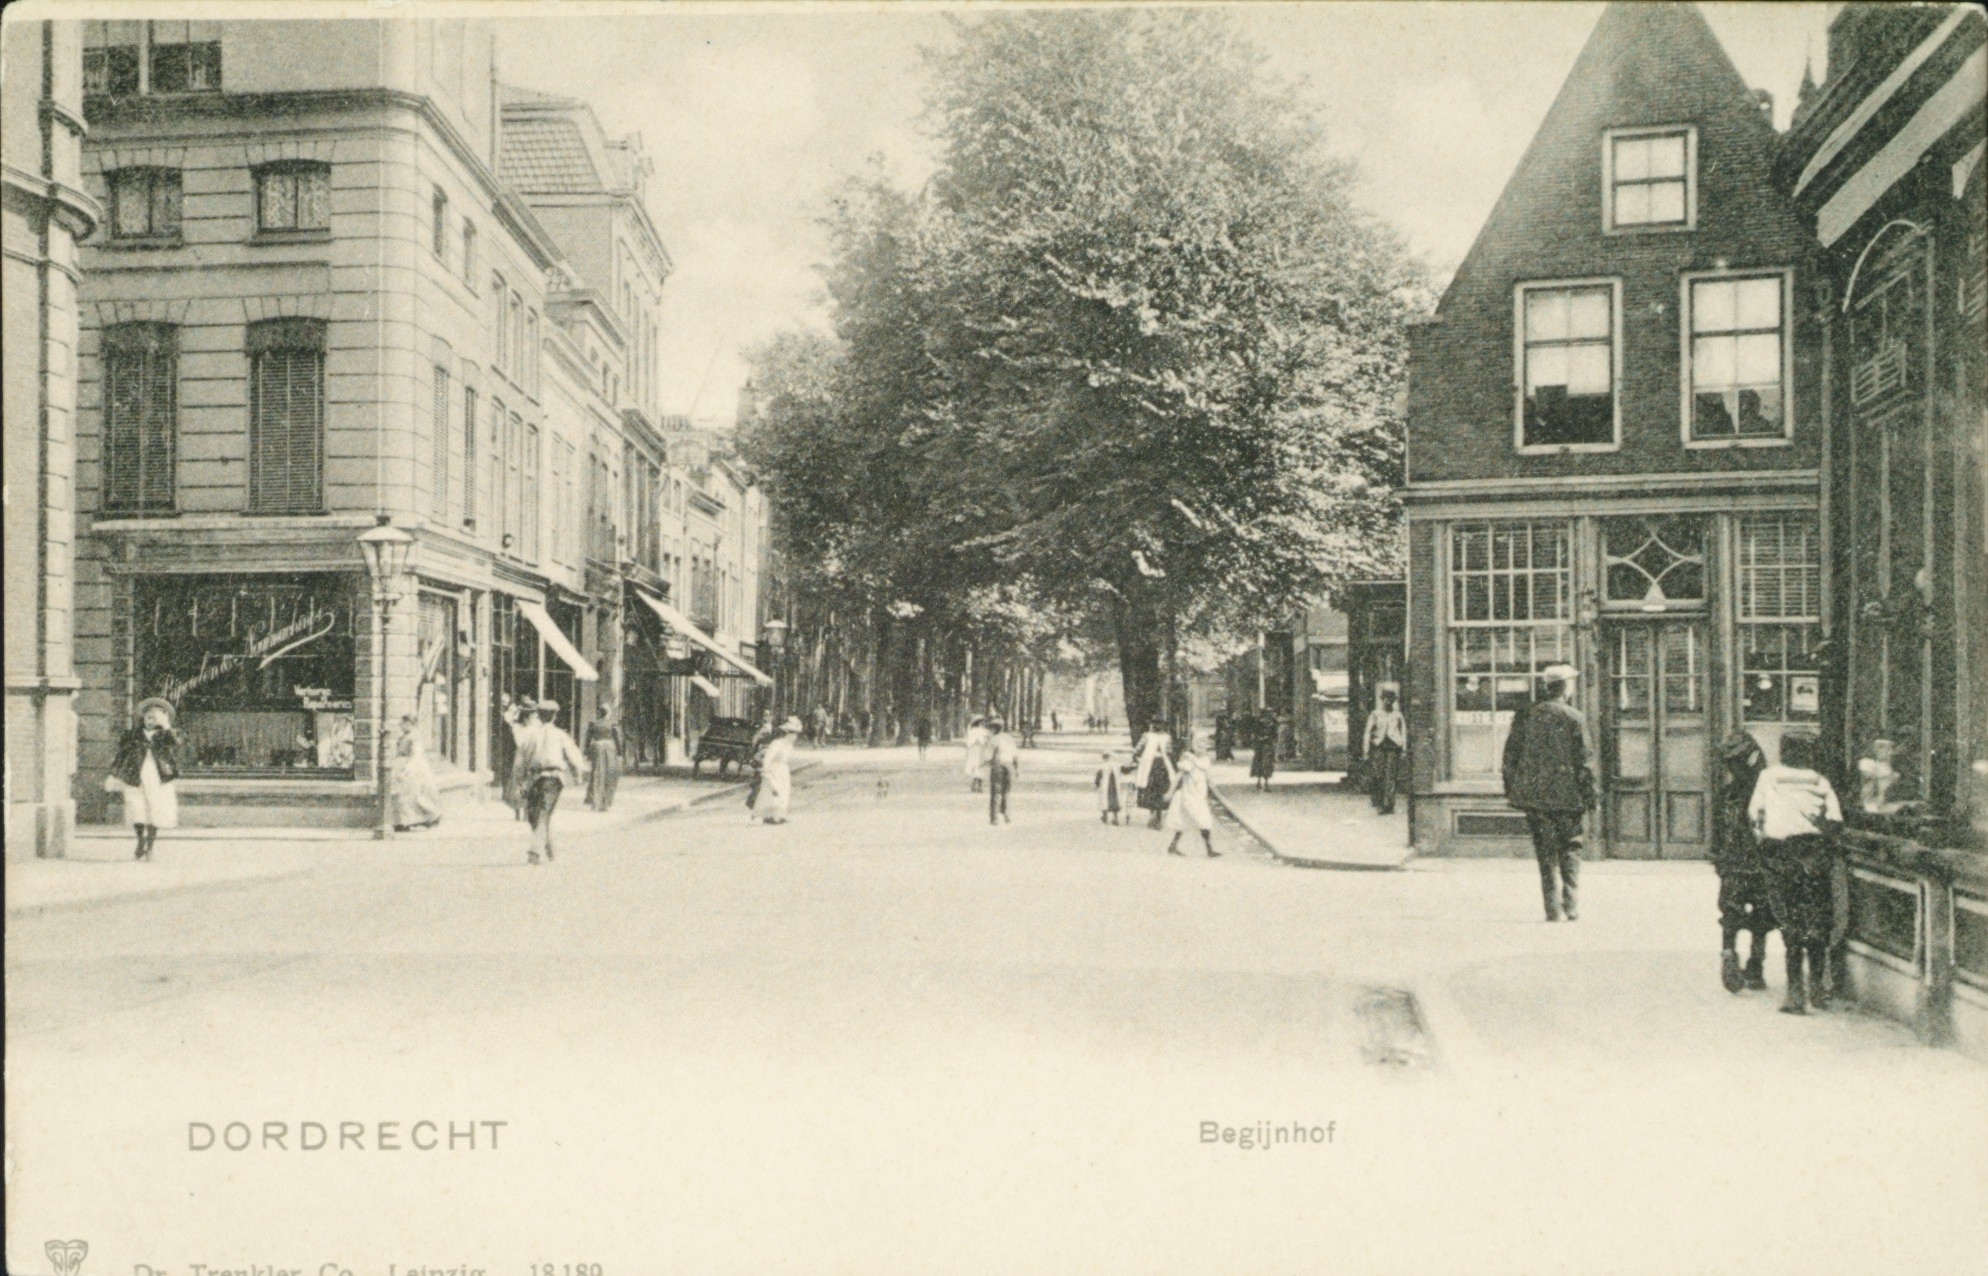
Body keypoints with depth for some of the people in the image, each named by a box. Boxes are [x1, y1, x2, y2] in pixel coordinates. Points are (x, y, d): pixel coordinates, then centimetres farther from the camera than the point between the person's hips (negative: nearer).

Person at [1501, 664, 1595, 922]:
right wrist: (1589, 795, 0)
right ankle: (1571, 905, 2)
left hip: (1534, 794, 2)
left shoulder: (1526, 714, 3)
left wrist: (1511, 790, 12)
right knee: (1570, 848, 9)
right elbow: (1583, 761, -7)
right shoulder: (1574, 718, -6)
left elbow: (1510, 753, 5)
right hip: (1566, 794, -2)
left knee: (1545, 852, 7)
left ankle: (1553, 908, 4)